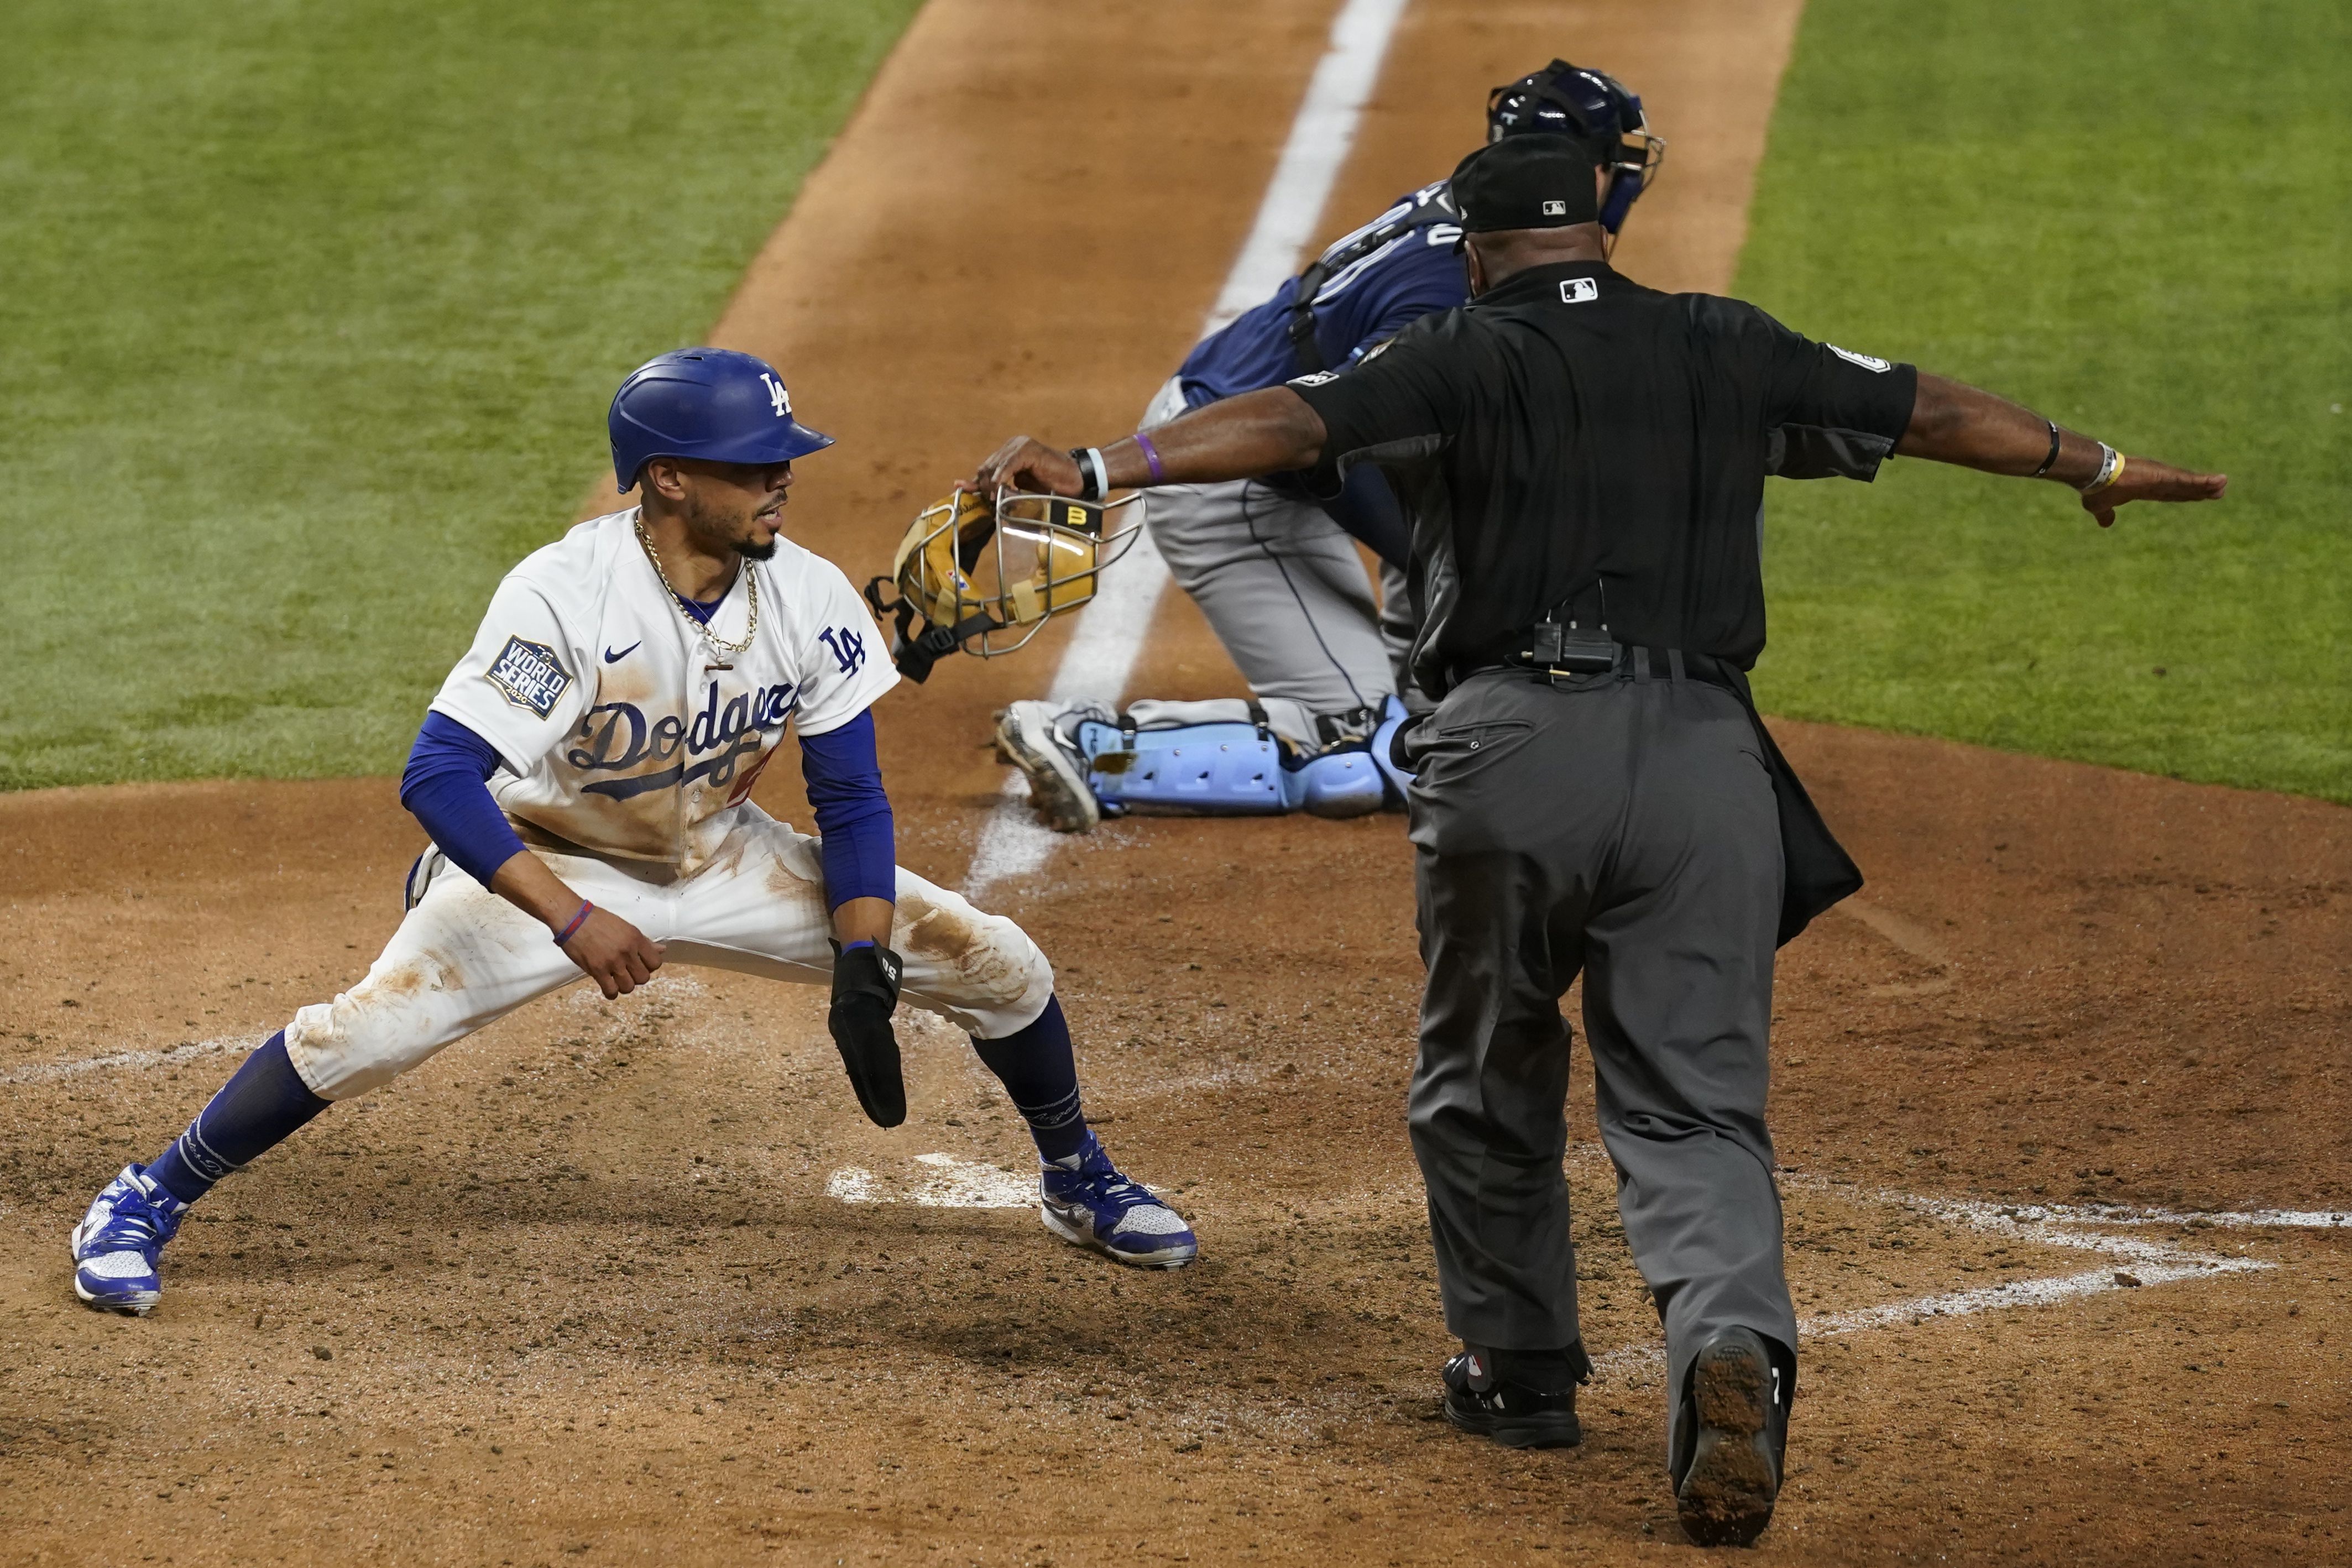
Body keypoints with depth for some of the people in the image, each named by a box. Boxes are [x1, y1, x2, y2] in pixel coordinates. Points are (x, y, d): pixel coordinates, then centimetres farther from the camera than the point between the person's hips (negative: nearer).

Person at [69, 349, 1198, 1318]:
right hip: (546, 864, -4)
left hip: (724, 863, 4)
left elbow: (851, 804, -8)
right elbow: (439, 775, -36)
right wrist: (572, 922, -44)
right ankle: (151, 1199, -5)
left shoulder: (810, 602, -16)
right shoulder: (564, 596, -32)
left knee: (998, 966, -2)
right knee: (372, 1029, -26)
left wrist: (861, 978, -19)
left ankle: (1077, 1180, 26)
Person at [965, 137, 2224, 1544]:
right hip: (1705, 757, 2)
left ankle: (1522, 1369, 29)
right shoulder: (1727, 350, 18)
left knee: (1486, 1086, 19)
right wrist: (2094, 465, 44)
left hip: (1514, 748, -2)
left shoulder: (1464, 358, 7)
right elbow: (1930, 410, 29)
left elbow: (1289, 424, -9)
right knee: (1695, 1100, 0)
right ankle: (1731, 1342, -27)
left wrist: (1101, 470, -16)